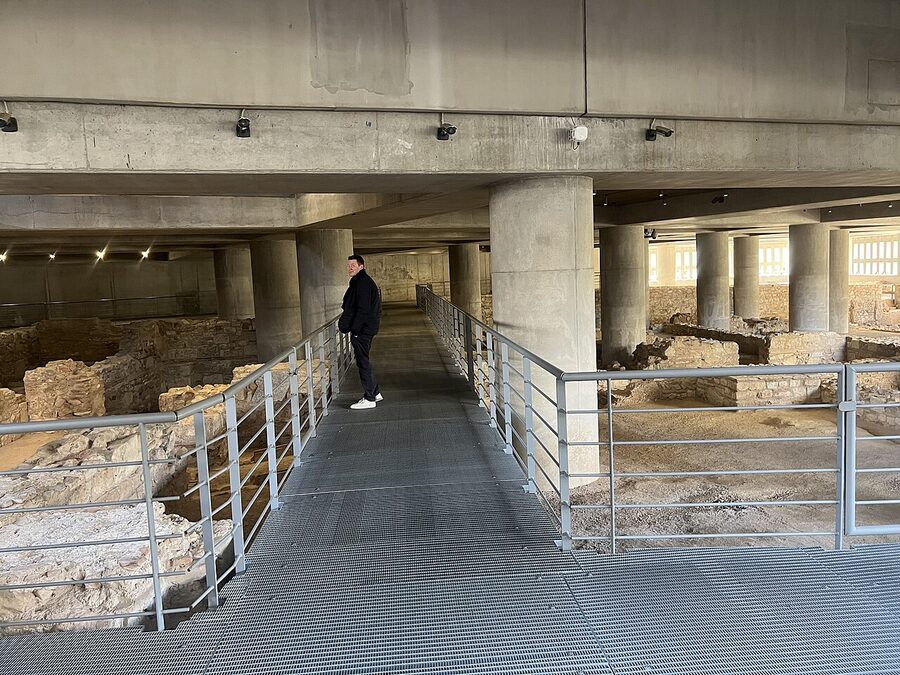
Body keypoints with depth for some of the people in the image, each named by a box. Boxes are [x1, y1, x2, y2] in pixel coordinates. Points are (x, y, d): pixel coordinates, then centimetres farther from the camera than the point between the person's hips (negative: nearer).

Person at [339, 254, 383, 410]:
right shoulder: (358, 282, 17)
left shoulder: (363, 282, -16)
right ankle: (374, 393, 25)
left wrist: (354, 329, -21)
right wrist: (346, 323, 19)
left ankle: (369, 399, 1)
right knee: (363, 361, 16)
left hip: (361, 330, -11)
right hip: (363, 330, 11)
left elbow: (363, 309, -22)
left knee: (363, 362, -5)